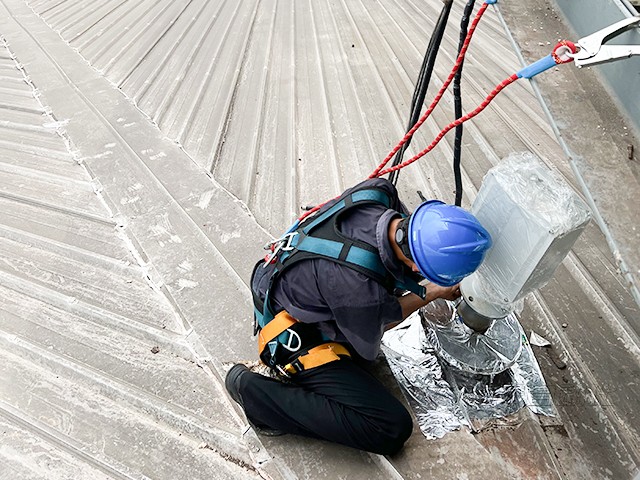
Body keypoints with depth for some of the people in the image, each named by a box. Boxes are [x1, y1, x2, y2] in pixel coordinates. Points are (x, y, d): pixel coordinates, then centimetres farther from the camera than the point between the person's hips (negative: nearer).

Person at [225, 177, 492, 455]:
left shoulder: (377, 191, -22)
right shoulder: (360, 287, -38)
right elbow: (377, 326, -13)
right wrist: (434, 292, 0)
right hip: (295, 338, -8)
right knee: (393, 430, -10)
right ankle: (255, 392, -8)